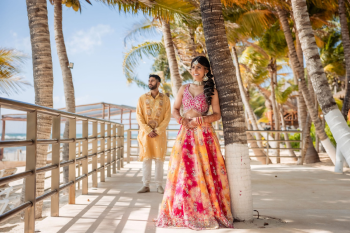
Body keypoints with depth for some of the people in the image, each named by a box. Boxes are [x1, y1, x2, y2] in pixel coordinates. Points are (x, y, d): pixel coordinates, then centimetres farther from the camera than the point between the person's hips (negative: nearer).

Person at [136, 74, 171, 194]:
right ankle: (146, 185, 8)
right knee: (146, 159, 2)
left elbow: (167, 117, 0)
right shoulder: (142, 98, 6)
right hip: (145, 132, 1)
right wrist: (148, 131, -10)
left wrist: (157, 131, -11)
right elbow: (139, 116, 0)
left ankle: (159, 185, 8)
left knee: (159, 158, 2)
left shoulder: (165, 99, 4)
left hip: (160, 133, -1)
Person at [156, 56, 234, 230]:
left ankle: (208, 211, 6)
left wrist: (204, 119, -16)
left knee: (205, 172, -5)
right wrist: (181, 119, -8)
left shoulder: (211, 90, 4)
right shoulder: (184, 89, 13)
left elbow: (217, 114, 2)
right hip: (186, 133, 3)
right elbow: (175, 109, 12)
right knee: (183, 171, -1)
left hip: (204, 134, -3)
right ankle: (183, 212, 9)